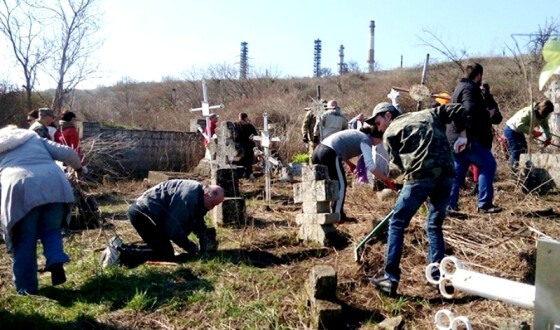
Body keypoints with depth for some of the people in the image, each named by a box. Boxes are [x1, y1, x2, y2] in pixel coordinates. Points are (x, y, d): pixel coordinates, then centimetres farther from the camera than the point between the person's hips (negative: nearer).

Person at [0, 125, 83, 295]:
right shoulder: (36, 139, 33)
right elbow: (68, 153, 21)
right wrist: (78, 168, 40)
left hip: (20, 189, -1)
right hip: (53, 185, 2)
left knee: (24, 240, 12)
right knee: (51, 229, 23)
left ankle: (26, 287, 17)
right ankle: (56, 261, 0)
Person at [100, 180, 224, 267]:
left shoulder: (199, 198, 7)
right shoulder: (187, 197, -25)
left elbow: (198, 224, 20)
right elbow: (174, 230, -24)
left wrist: (206, 237, 1)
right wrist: (192, 248, -12)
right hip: (143, 213, -11)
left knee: (160, 248, 16)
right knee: (166, 254, -11)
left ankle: (119, 247, 10)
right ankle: (121, 251, -16)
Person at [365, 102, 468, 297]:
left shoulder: (390, 133, 12)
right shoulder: (428, 114, 27)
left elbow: (399, 162, 9)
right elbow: (458, 110, 22)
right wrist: (462, 136, 26)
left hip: (420, 175, -5)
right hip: (446, 174, 6)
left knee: (397, 224, 6)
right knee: (434, 226, 19)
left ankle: (391, 279, 5)